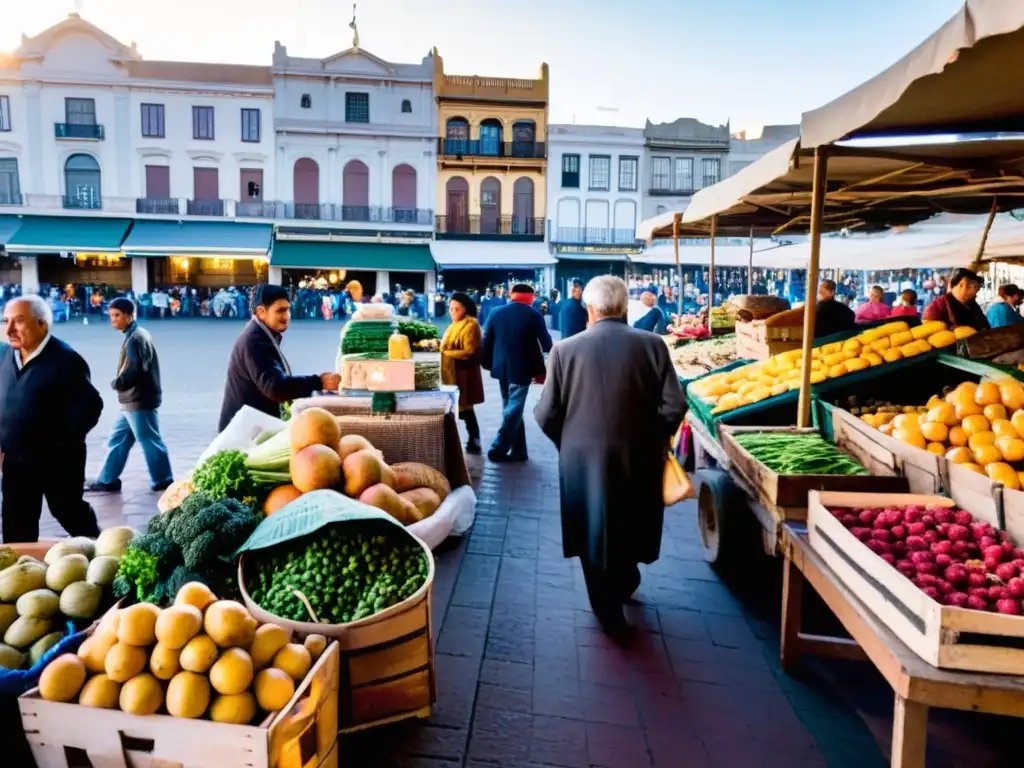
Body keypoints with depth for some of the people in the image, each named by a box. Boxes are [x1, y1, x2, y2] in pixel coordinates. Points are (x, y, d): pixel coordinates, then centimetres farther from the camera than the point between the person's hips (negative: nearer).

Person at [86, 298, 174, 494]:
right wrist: (119, 383, 5)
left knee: (149, 442, 0)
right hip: (132, 401, 10)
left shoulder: (135, 338, -17)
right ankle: (107, 480, 22)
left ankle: (163, 480, 10)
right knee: (117, 440, 14)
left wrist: (116, 383, -7)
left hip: (139, 401, -10)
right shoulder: (134, 335, 14)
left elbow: (132, 371, -24)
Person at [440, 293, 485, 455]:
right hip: (452, 373, 9)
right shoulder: (455, 325, 16)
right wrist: (441, 346, 6)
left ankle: (474, 443, 7)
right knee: (458, 408, 11)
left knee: (464, 409, -4)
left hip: (464, 374, -9)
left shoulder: (470, 325, -14)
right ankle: (473, 441, 19)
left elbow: (469, 352, -21)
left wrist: (446, 352, -18)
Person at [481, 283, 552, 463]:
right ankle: (497, 450, 0)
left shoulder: (495, 312, 4)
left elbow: (486, 341, 4)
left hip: (501, 368, 5)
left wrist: (488, 364, 13)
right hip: (521, 369, -5)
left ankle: (518, 450, 16)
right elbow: (546, 342, 0)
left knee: (510, 409, 15)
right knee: (514, 410, 1)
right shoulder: (533, 314, -7)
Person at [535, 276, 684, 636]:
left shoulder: (565, 349, -8)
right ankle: (624, 583, 48)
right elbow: (674, 405, -11)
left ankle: (609, 613, 27)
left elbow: (546, 415, -7)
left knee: (595, 532, 16)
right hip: (638, 458, 2)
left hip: (583, 460, -1)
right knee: (630, 526, 26)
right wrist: (653, 437, 7)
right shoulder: (652, 345, -7)